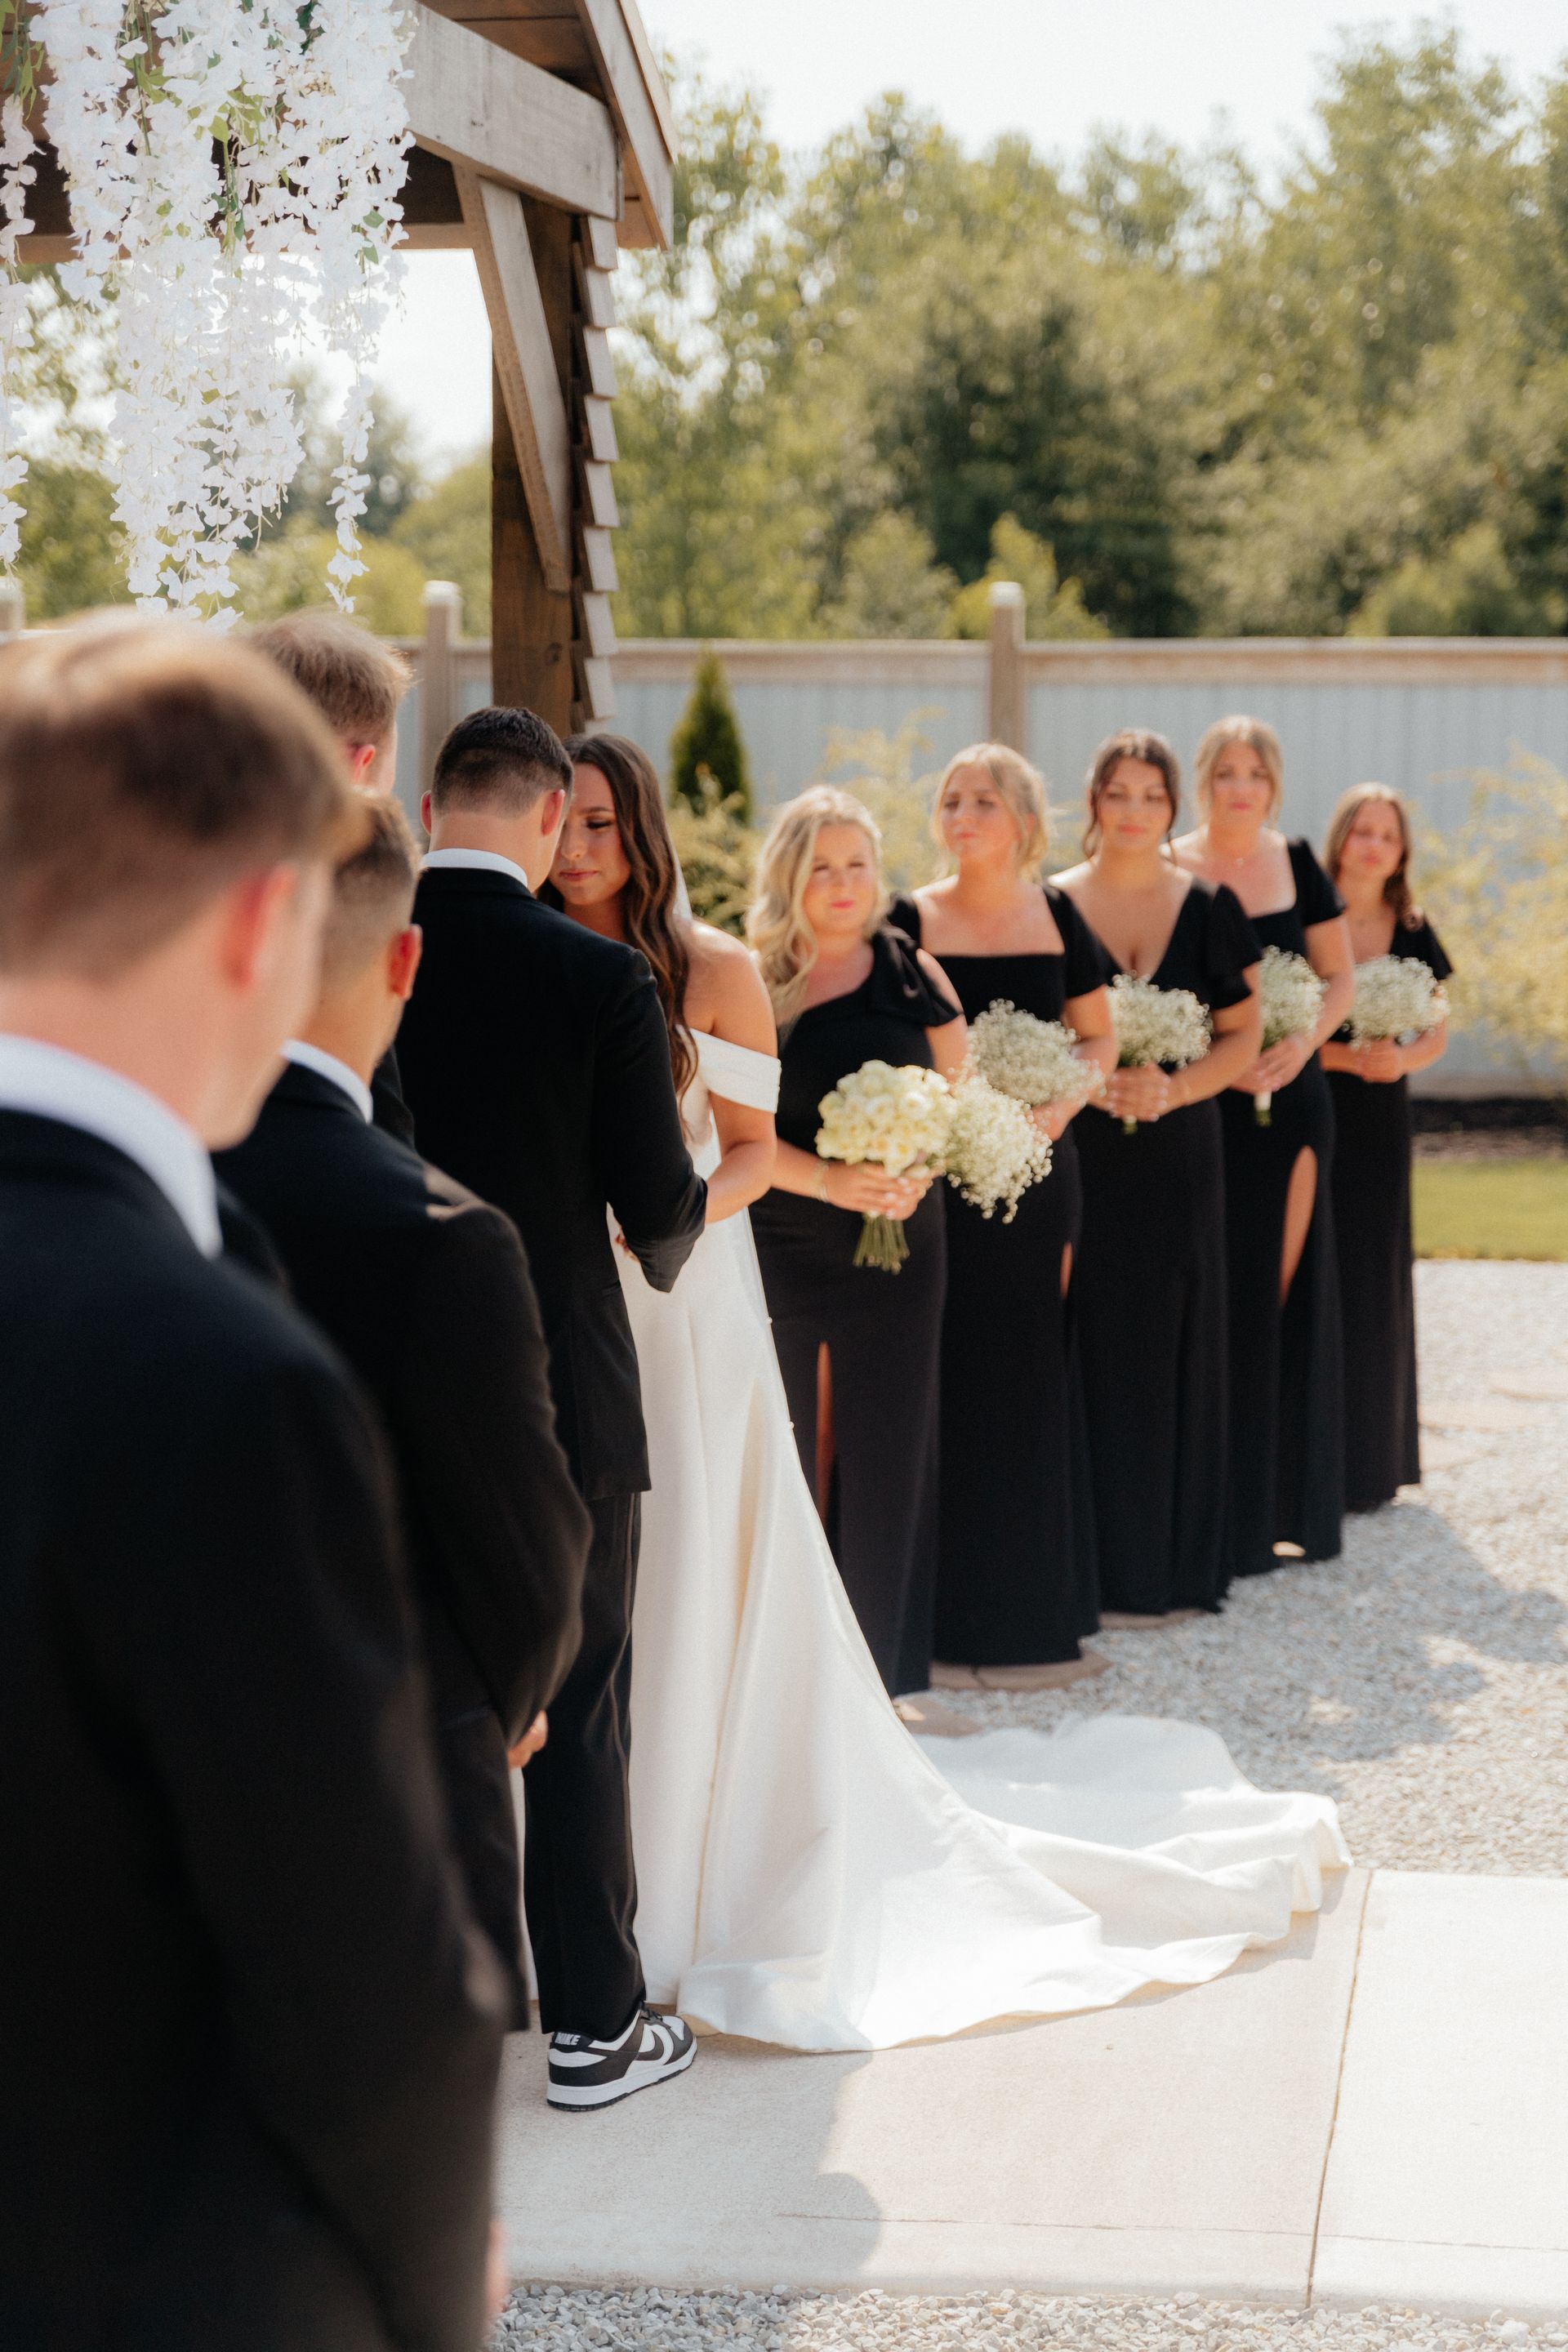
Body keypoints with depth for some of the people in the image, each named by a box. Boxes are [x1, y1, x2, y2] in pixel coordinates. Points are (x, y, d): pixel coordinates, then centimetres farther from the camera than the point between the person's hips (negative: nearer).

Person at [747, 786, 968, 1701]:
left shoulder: (909, 972, 5)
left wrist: (919, 1172, -11)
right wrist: (830, 1180, -19)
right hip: (777, 1249, -2)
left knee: (887, 1455, 5)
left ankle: (877, 1670, 14)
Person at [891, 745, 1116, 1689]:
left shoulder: (1056, 915, 6)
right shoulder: (911, 921, -3)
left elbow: (1099, 1036, 12)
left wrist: (1061, 1104, -6)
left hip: (1040, 1170, 4)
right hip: (943, 1176, -3)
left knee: (1035, 1380, 9)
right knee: (957, 1386, -3)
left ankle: (1037, 1607, 20)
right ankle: (962, 1620, 4)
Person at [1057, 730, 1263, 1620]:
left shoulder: (1208, 907, 5)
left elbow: (1243, 1036, 4)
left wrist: (1173, 1088, -12)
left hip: (1178, 1156, 1)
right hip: (1081, 1158, -1)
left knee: (1177, 1345, 4)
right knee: (1091, 1349, -4)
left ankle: (1173, 1557, 13)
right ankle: (1097, 1559, 3)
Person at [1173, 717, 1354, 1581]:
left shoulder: (1298, 865, 7)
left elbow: (1339, 978, 11)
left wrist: (1304, 1040, -7)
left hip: (1290, 1099, 3)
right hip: (1202, 1107, -3)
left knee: (1284, 1289, 4)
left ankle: (1281, 1499, 13)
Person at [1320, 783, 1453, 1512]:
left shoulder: (1411, 933, 8)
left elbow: (1437, 1033, 12)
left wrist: (1405, 1058, -9)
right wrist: (1344, 1056, -19)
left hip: (1381, 1122, 4)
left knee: (1377, 1280, 5)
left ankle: (1371, 1460, 16)